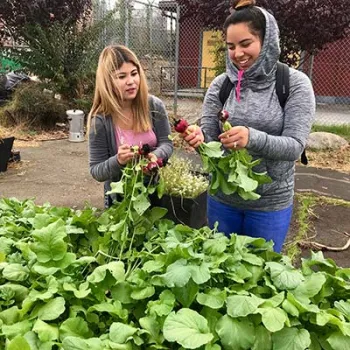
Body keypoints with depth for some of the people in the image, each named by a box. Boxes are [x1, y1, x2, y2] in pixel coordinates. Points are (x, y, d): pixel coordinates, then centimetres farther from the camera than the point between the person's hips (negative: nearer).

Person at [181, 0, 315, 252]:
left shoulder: (295, 83, -11)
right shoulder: (220, 85, -3)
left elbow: (295, 146, -17)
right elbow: (208, 135, -2)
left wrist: (253, 138, -35)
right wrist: (199, 137, -26)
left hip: (270, 203, -2)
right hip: (222, 197, 3)